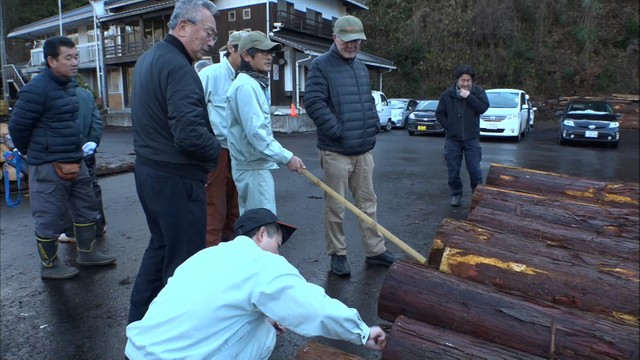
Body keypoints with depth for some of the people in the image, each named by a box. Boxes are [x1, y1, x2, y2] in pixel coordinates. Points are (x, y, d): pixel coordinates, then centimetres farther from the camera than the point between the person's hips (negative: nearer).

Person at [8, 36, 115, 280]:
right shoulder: (36, 89, -17)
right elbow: (17, 127, -11)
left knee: (86, 209, 16)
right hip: (49, 166, -8)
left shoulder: (69, 84, 9)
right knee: (49, 218, 5)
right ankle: (49, 266, 21)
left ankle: (86, 253, 32)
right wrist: (33, 153, 4)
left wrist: (76, 152, 17)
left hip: (75, 162, 8)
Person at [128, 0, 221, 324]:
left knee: (160, 245, 23)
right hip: (176, 178, -10)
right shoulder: (177, 66, -19)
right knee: (184, 259, 3)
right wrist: (216, 150, -8)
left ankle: (140, 319, 37)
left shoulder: (148, 58, 13)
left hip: (148, 170, 10)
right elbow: (190, 135, -28)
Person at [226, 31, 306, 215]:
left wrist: (282, 155, 18)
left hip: (255, 165, 10)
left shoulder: (255, 84, 16)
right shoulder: (246, 85, -17)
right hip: (253, 167, -10)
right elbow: (255, 132, -25)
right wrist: (286, 157, -21)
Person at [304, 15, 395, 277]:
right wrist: (338, 131, -18)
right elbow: (313, 103, -16)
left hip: (364, 150, 7)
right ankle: (338, 254, 18)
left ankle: (375, 250, 24)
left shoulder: (361, 67, 17)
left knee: (368, 203, 13)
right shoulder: (321, 66, -6)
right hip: (336, 151, -6)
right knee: (336, 207, 3)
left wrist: (372, 125, 9)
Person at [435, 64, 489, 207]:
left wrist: (469, 97, -19)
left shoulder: (478, 92, -1)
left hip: (472, 139, -1)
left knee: (474, 169, 1)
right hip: (452, 139, 1)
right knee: (453, 170, 7)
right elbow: (439, 114, 5)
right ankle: (456, 194, 24)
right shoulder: (447, 94, -1)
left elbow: (483, 108, -14)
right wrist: (449, 127, -3)